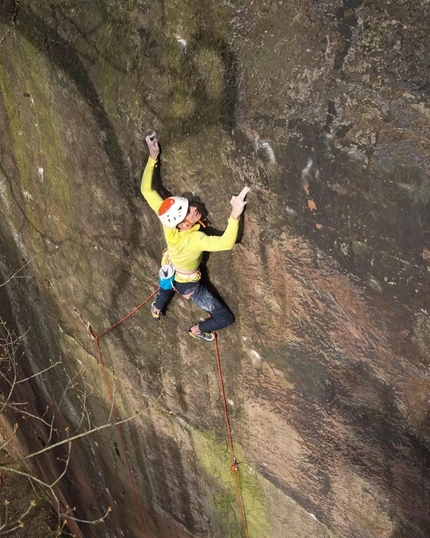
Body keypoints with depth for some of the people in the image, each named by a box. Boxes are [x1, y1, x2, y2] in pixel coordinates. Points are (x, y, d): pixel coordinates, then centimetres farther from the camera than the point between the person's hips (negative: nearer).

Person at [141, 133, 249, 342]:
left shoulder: (168, 221, -30)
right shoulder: (193, 239, -46)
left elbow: (146, 189, -22)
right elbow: (226, 243, -60)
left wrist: (153, 157, -20)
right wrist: (235, 215, -66)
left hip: (170, 270, 6)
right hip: (187, 284, -6)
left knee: (167, 285, 45)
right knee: (226, 318, 9)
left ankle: (156, 309, 75)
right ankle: (196, 330, 36)